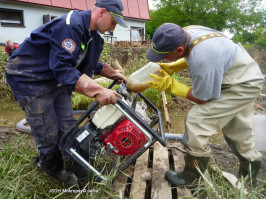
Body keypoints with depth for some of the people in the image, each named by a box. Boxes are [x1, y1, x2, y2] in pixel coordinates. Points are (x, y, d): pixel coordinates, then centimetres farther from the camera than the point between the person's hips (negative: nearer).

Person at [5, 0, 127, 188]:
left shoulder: (94, 36, 4)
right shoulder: (70, 25, -28)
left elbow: (92, 64, 18)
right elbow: (63, 68, -35)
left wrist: (114, 74, 7)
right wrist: (98, 90, -42)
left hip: (58, 81, 9)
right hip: (31, 81, -8)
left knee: (69, 128, 9)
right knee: (49, 135, 0)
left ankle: (75, 167, 27)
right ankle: (51, 167, 27)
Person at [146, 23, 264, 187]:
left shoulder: (203, 61, -39)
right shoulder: (186, 32, -12)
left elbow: (202, 99, -24)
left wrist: (170, 85, -23)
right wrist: (172, 67, -4)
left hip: (243, 87, -10)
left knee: (197, 120, -16)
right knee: (237, 131, 21)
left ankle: (191, 178, 0)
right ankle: (250, 176, 41)